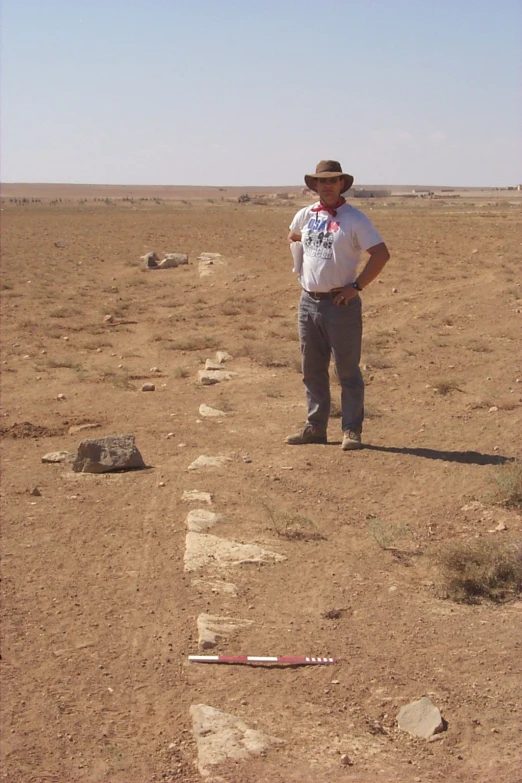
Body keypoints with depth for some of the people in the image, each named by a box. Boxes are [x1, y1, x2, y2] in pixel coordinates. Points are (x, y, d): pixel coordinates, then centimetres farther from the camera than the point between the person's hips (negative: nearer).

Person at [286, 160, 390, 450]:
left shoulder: (355, 219, -8)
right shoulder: (305, 216, 9)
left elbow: (381, 254, -12)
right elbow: (293, 237, 31)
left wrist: (357, 286, -12)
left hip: (341, 303, -6)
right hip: (308, 302, 6)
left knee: (348, 371, -1)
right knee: (313, 370, 12)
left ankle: (352, 431, 5)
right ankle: (315, 427, 21)